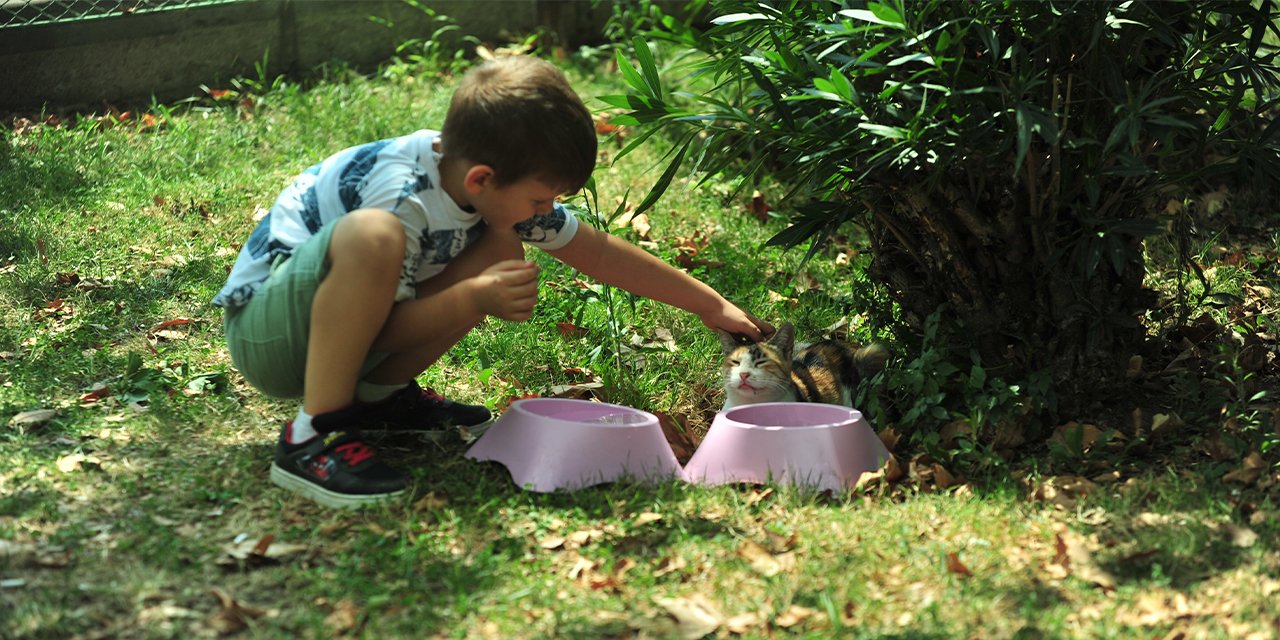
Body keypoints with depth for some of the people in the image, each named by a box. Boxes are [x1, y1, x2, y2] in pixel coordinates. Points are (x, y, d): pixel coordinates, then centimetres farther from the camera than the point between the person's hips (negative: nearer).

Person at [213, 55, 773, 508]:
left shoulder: (497, 187, -4)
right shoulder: (404, 196, -28)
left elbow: (600, 253, 5)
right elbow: (384, 327, -22)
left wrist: (713, 307, 8)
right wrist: (474, 297, -34)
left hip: (335, 328, 8)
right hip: (263, 332, -8)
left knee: (502, 255, -5)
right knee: (374, 236, -38)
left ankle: (379, 394, 5)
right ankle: (313, 435, -29)